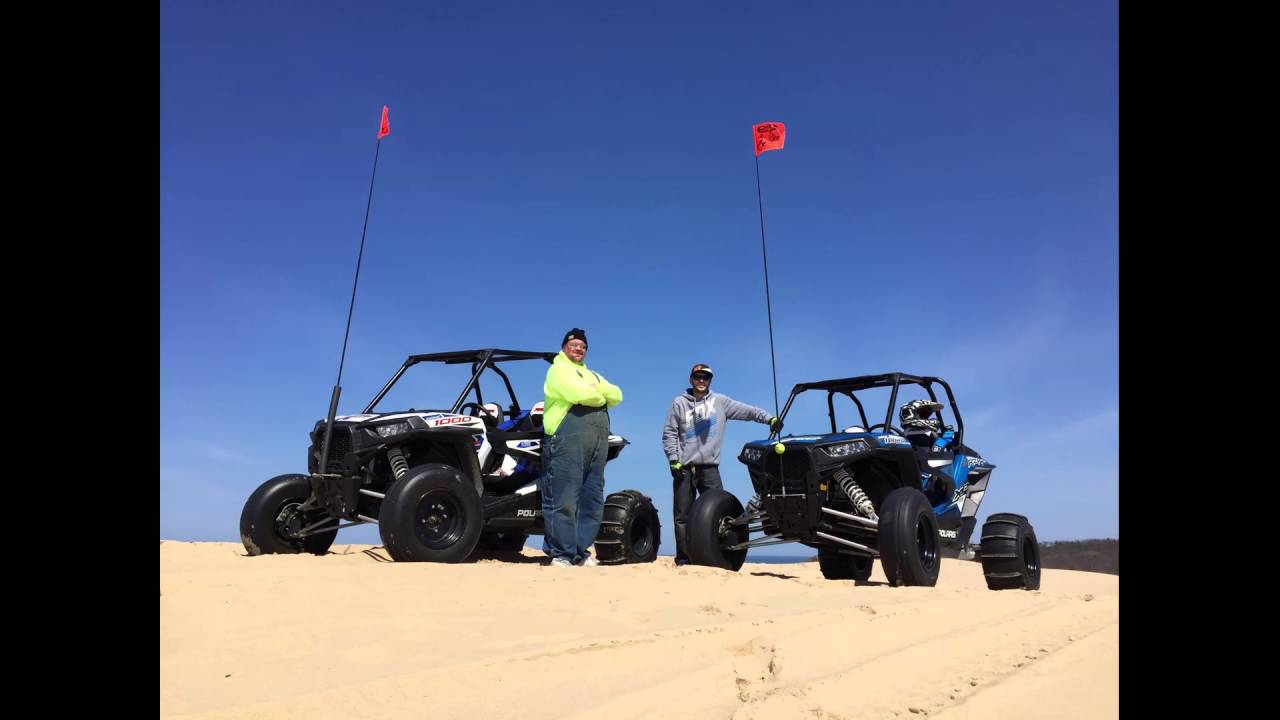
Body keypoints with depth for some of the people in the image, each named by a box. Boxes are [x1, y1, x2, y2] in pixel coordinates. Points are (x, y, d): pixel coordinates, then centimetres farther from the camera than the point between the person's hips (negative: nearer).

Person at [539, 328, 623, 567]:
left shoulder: (592, 374, 29)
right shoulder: (559, 369, 6)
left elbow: (617, 395, 15)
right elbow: (580, 393, -13)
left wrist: (597, 388, -1)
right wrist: (601, 396, 5)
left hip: (599, 442, 8)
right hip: (568, 439, -7)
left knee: (592, 500, 6)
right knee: (565, 499, -9)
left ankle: (581, 551, 12)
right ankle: (561, 554, -5)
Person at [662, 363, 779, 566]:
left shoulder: (720, 401, 10)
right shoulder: (679, 403, 7)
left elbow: (746, 410, 5)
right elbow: (669, 433, 5)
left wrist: (769, 418, -7)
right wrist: (673, 459, -4)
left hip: (709, 467, 1)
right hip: (684, 468, 0)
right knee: (683, 516, 2)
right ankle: (683, 558, 9)